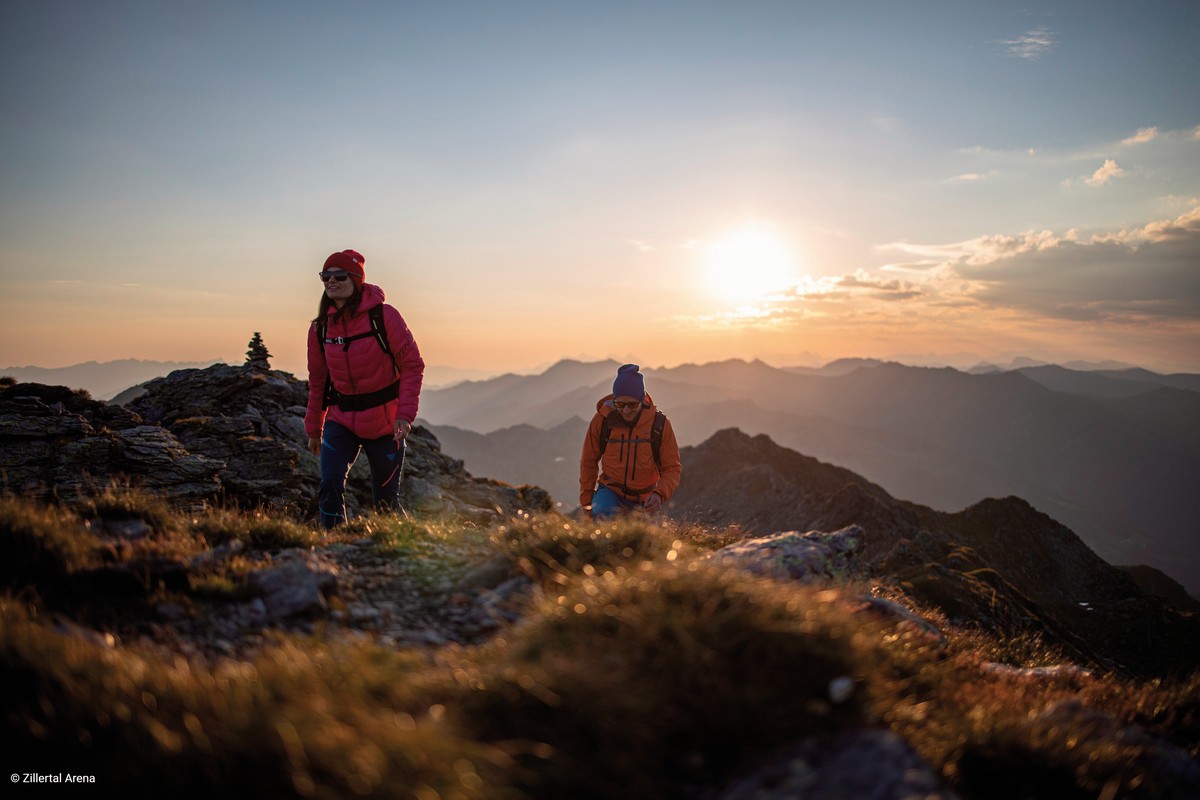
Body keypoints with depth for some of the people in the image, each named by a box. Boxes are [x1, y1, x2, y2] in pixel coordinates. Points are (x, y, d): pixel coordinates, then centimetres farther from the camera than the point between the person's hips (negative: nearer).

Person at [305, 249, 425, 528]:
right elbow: (317, 380, 11)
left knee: (386, 498, 9)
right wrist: (313, 428, 15)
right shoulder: (320, 327, 0)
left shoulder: (384, 316, -12)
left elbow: (412, 366, -11)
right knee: (330, 486, -15)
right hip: (340, 421, 3)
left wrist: (405, 413, -20)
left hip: (384, 424, -3)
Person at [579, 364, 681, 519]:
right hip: (610, 491, -1)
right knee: (603, 517, -31)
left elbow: (672, 468, -7)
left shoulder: (659, 424, -11)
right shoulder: (602, 420, -10)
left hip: (645, 500, 2)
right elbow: (588, 462, 4)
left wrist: (659, 494, -27)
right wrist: (586, 503, 5)